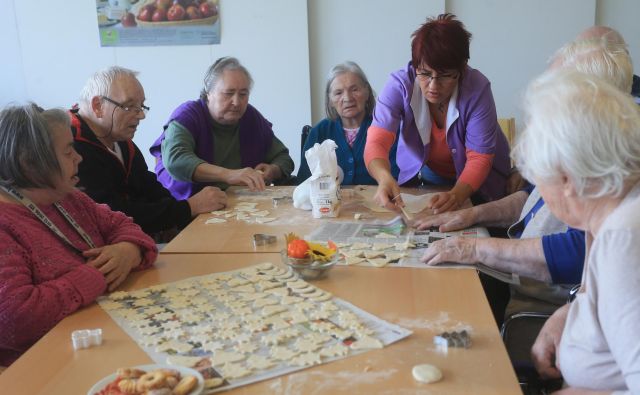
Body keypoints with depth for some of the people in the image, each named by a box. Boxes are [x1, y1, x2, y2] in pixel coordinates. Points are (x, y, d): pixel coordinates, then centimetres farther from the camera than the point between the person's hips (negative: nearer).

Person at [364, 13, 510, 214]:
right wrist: (385, 178, -58)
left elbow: (479, 158, -25)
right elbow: (376, 142, -35)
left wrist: (457, 194, -45)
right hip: (420, 173, 0)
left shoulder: (477, 88, -27)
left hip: (474, 181, 0)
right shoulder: (400, 84, -25)